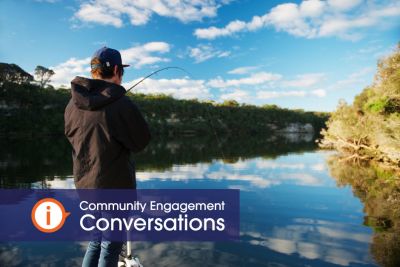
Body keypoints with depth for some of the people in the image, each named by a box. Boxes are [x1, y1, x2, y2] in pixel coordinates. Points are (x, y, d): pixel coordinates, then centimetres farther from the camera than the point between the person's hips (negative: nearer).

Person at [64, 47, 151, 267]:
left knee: (97, 239, 24)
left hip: (85, 185, 6)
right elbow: (142, 142, -7)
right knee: (111, 245, 11)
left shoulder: (73, 104, -1)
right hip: (115, 186, -6)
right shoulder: (121, 104, -18)